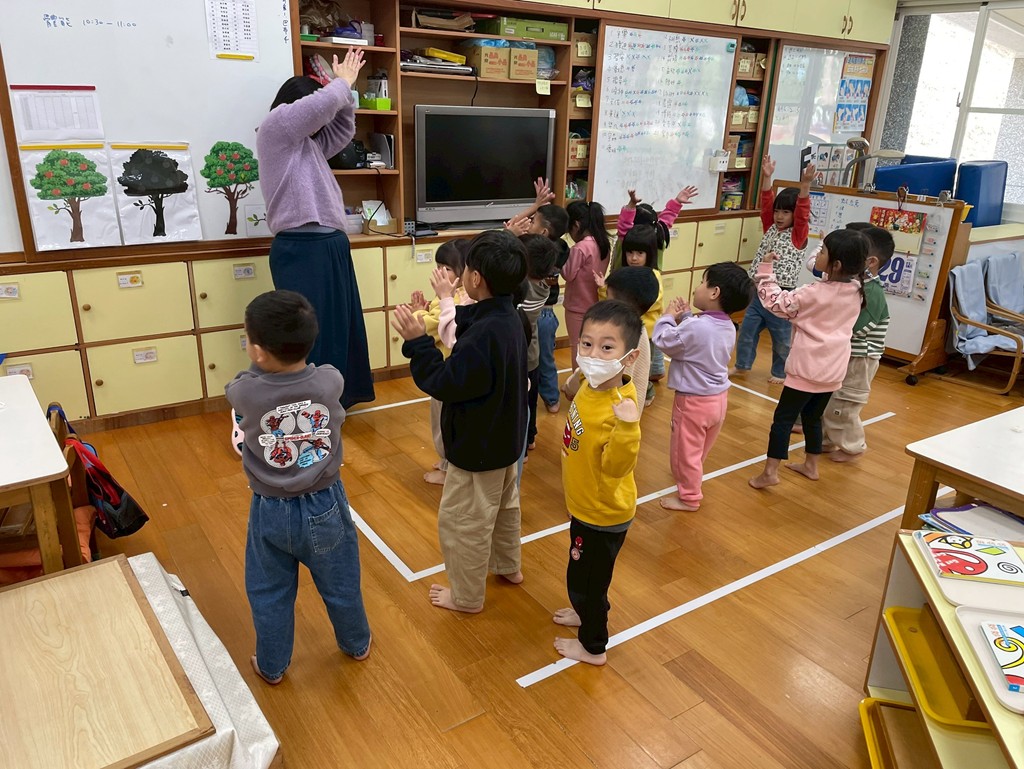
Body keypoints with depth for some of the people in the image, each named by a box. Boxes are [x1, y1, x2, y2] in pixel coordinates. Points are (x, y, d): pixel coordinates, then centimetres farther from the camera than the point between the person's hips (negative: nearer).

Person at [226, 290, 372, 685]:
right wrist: (295, 353, 10)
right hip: (324, 506, 1)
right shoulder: (330, 381, -21)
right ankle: (357, 644, 47)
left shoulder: (243, 393, -25)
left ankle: (271, 666, 43)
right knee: (341, 585, 24)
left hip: (271, 511, -1)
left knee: (270, 595, 23)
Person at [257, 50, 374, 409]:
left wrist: (345, 89, 22)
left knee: (337, 327, 13)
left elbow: (342, 130, 33)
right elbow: (322, 104, -13)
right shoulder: (274, 127, -3)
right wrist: (343, 82, 6)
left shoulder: (307, 144, 23)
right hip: (302, 250, -10)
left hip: (329, 246, 10)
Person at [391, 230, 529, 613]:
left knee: (461, 523, 10)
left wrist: (417, 341, -23)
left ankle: (467, 596, 28)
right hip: (502, 438, 10)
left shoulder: (483, 334, -34)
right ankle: (509, 566, 50)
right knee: (503, 505, 29)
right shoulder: (507, 316, -5)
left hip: (477, 447, -10)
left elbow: (444, 383, -27)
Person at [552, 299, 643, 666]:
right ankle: (587, 613, 59)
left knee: (586, 577, 14)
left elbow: (616, 467, -39)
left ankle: (593, 646, 39)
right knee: (585, 571, 31)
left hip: (602, 515, -8)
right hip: (585, 506, 8)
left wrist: (627, 428, -52)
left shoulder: (617, 408, -35)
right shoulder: (589, 386, -9)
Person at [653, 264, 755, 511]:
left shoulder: (695, 327, -29)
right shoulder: (728, 327, -2)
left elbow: (664, 341, -16)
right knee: (699, 448, 27)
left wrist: (669, 317, -1)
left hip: (694, 401, -8)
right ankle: (691, 481, 49)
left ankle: (689, 498, 24)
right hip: (718, 398, 8)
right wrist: (685, 316, 6)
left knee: (686, 450, 10)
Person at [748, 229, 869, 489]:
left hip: (808, 368, -7)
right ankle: (810, 465, 34)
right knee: (813, 417, 22)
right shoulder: (856, 291, -1)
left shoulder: (814, 293, -20)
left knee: (784, 417, 0)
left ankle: (770, 472, 1)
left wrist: (766, 270, -5)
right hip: (834, 370, 7)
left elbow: (776, 302, -11)